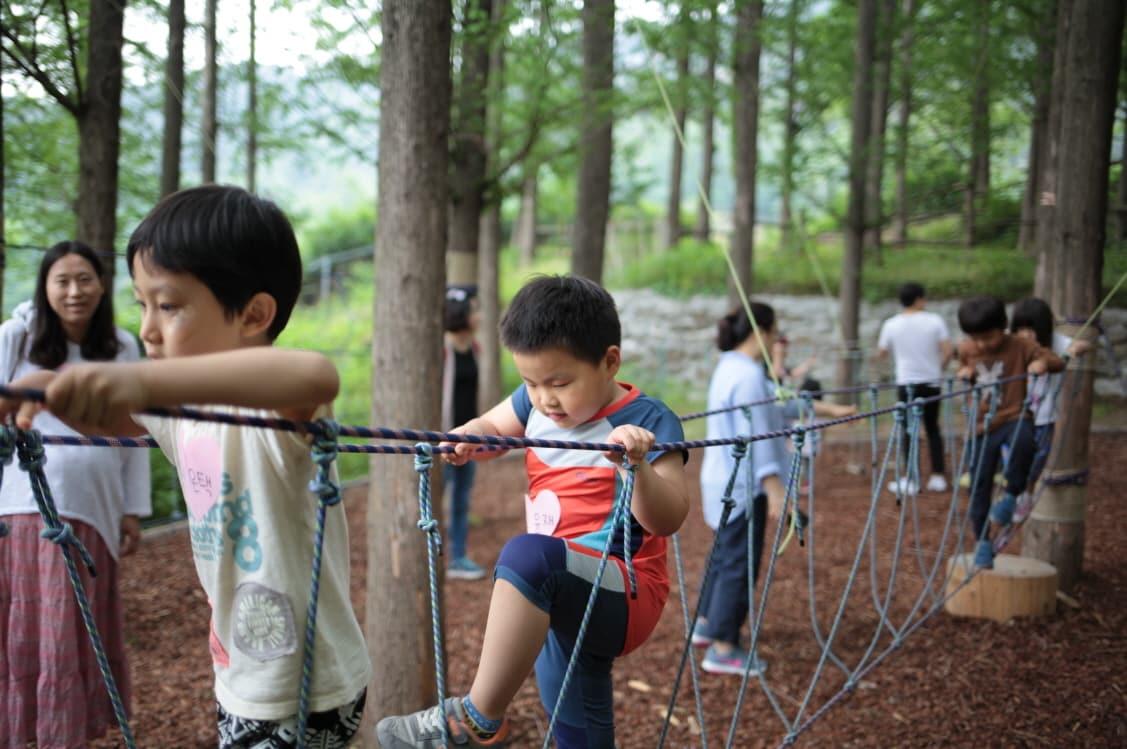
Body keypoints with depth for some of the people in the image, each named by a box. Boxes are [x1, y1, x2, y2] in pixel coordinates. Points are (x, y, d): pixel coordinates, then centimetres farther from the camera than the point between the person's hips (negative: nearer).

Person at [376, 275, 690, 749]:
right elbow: (492, 427, 20)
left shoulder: (647, 421, -13)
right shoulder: (537, 404, 5)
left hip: (622, 598, -7)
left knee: (529, 555, -35)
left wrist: (637, 466, -35)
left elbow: (668, 521, -16)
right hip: (565, 604, 7)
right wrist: (467, 438, -4)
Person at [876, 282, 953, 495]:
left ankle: (911, 480, 4)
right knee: (932, 428, 13)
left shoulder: (891, 325, -3)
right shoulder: (934, 321, -4)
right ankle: (938, 476, 14)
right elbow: (948, 351, -7)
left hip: (906, 383, -1)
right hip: (931, 382, 1)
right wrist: (939, 368, 9)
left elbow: (880, 354, 6)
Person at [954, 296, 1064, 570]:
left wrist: (1044, 363, -26)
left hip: (1015, 418, -4)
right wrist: (964, 373, 0)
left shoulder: (1021, 347, -6)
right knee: (979, 486, 4)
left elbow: (1058, 362, -3)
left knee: (1022, 442, -40)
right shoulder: (966, 350, 4)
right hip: (983, 426, 4)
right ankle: (982, 542, 20)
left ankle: (1011, 496, -17)